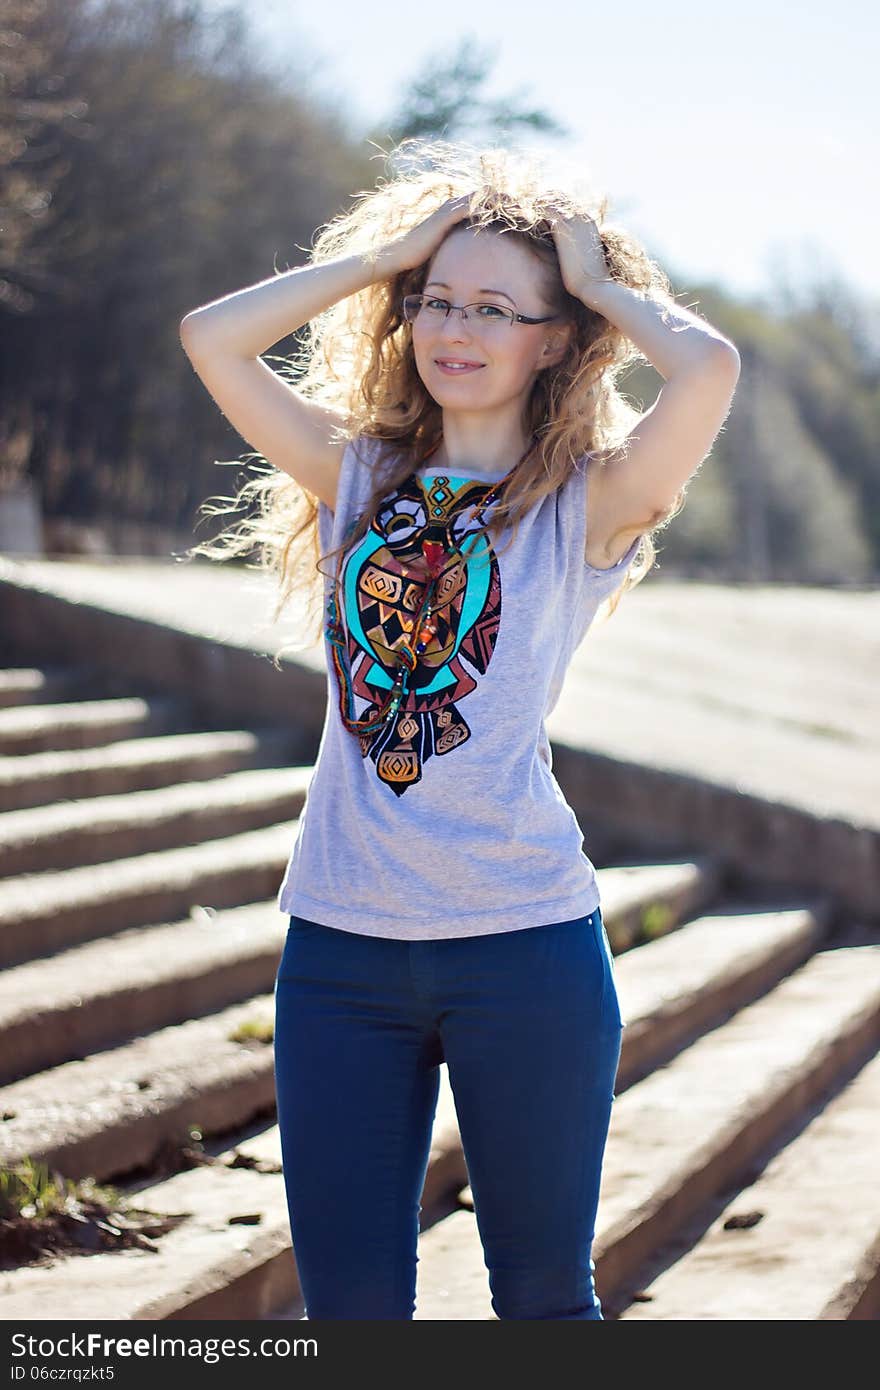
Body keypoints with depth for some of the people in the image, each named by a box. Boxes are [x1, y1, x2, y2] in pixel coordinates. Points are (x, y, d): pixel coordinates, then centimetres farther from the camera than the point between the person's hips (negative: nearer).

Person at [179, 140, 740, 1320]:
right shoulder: (359, 476, 10)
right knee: (349, 1304, 7)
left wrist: (600, 282, -2)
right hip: (339, 944, 3)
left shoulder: (591, 503, -2)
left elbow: (710, 365, -19)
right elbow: (213, 336, 1)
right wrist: (389, 254, 5)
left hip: (523, 947, -3)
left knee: (542, 1295, 9)